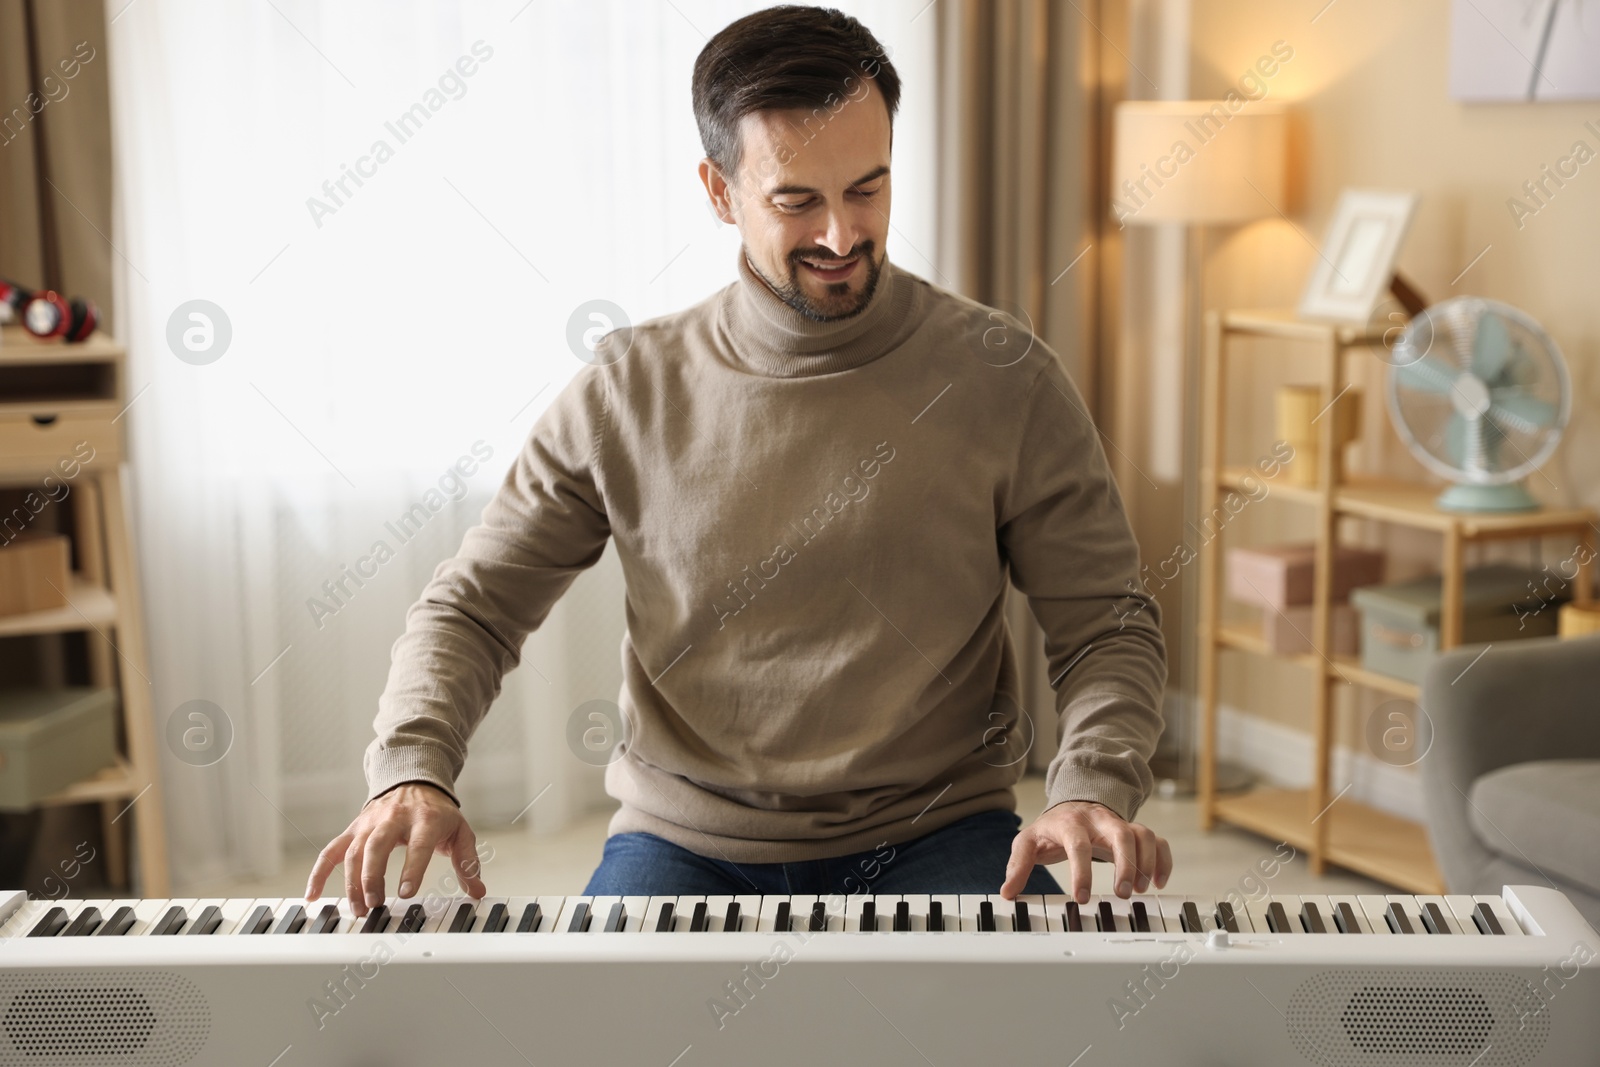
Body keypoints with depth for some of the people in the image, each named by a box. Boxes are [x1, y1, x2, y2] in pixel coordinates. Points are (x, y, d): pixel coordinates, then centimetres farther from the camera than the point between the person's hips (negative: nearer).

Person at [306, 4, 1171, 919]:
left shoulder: (1003, 378, -3)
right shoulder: (630, 392, 0)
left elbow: (1108, 625, 1)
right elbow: (473, 605, 5)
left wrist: (1093, 792, -19)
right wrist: (413, 771, -14)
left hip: (937, 837, 0)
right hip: (690, 838, 1)